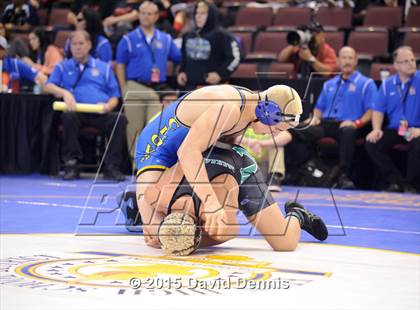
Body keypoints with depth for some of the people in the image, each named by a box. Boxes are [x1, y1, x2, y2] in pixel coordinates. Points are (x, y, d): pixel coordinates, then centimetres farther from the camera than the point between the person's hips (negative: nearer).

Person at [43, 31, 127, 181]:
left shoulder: (103, 67, 24)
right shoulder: (63, 67, 23)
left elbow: (115, 96, 18)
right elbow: (48, 86, 8)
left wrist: (109, 106, -6)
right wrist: (64, 92, -13)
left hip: (101, 113, 1)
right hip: (77, 111, -1)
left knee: (120, 119, -31)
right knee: (69, 116, -37)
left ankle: (111, 167, -29)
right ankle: (71, 164, -31)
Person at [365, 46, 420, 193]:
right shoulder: (387, 84, 11)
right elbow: (378, 110, 13)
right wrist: (376, 129, -7)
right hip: (394, 130, 4)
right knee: (371, 143, -19)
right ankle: (396, 182, -7)